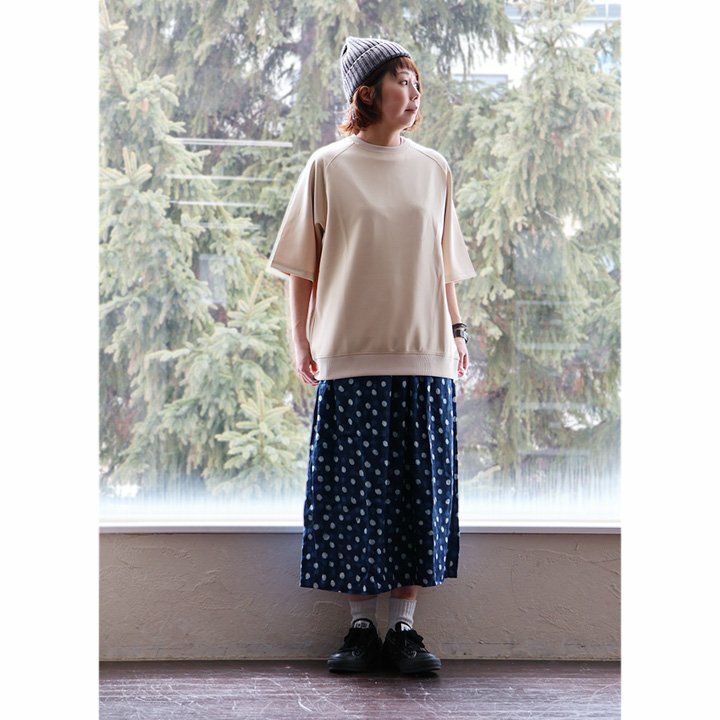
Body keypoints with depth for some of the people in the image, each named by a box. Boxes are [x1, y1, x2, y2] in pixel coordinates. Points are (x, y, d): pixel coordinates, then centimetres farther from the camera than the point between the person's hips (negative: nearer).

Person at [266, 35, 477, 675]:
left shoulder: (433, 168, 13)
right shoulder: (328, 167, 5)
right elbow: (304, 266, 7)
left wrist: (457, 332, 12)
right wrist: (301, 341, 2)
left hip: (425, 357, 2)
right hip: (350, 357, -2)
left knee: (420, 495, 0)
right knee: (354, 494, -1)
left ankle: (404, 628, 7)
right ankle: (361, 627, 8)